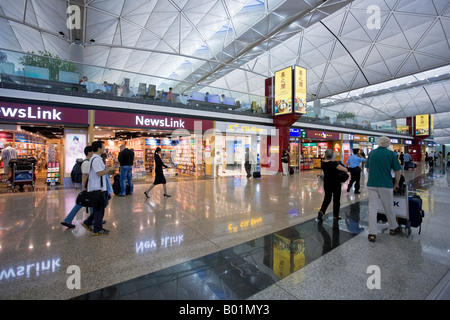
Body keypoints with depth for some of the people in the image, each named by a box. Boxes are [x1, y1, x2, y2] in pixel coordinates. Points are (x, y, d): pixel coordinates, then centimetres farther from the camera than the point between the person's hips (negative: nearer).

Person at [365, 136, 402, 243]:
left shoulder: (372, 153, 7)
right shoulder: (391, 154, -2)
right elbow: (398, 171, -1)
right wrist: (396, 184, 12)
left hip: (372, 184, 2)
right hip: (386, 185, -1)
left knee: (372, 209, 3)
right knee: (388, 208, 15)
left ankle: (372, 233, 3)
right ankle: (393, 228, 37)